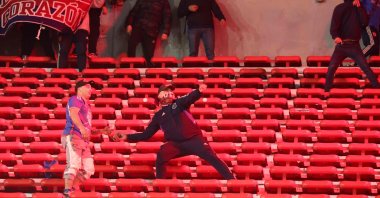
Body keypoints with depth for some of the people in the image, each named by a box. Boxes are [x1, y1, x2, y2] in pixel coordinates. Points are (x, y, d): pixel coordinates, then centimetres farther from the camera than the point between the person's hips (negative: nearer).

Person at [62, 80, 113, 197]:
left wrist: (102, 131, 19)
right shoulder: (76, 99, 4)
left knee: (88, 169, 3)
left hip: (84, 141, 9)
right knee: (74, 165, -21)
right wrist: (82, 128, -34)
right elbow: (73, 113, -19)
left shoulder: (86, 105, 30)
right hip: (72, 136, -9)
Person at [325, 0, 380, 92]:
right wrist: (336, 36, -31)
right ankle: (327, 90, 2)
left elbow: (365, 22, -6)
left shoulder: (358, 8, 9)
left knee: (366, 67, -6)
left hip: (354, 45, 1)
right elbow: (334, 26, -11)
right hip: (341, 45, -1)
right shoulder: (340, 8, 1)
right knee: (331, 68, -10)